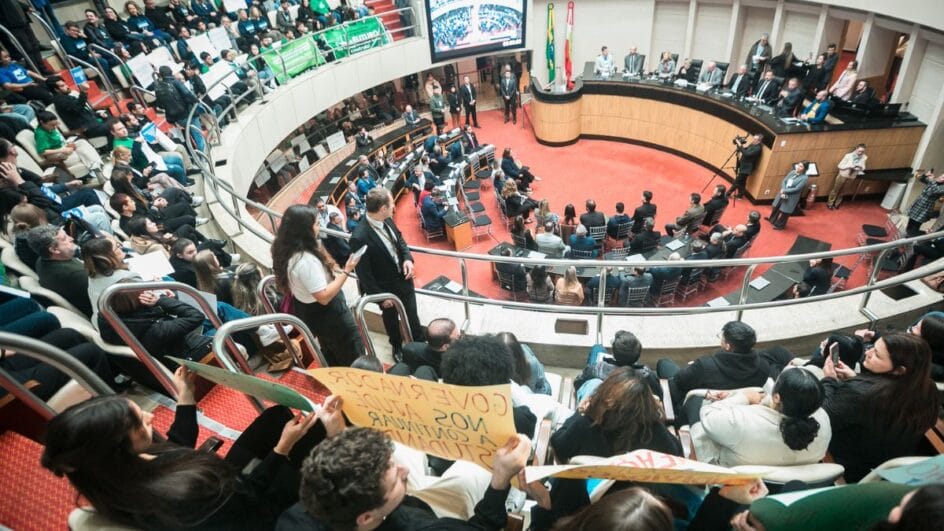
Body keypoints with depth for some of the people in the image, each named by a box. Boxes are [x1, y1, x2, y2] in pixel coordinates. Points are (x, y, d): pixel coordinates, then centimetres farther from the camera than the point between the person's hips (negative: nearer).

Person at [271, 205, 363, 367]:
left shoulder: (287, 251, -6)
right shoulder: (306, 260, -36)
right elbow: (324, 297, -31)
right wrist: (346, 271, -30)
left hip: (308, 311, 10)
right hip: (326, 315, -10)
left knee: (331, 356, 30)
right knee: (354, 359, 9)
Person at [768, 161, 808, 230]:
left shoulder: (804, 178, -17)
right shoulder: (792, 172, 0)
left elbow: (797, 189, -21)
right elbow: (784, 181, 0)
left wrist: (784, 191, -19)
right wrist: (782, 191, -15)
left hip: (791, 198, -6)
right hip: (783, 194, 6)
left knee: (785, 212, 7)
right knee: (776, 207, 21)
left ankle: (779, 225, 26)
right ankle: (772, 220, 45)